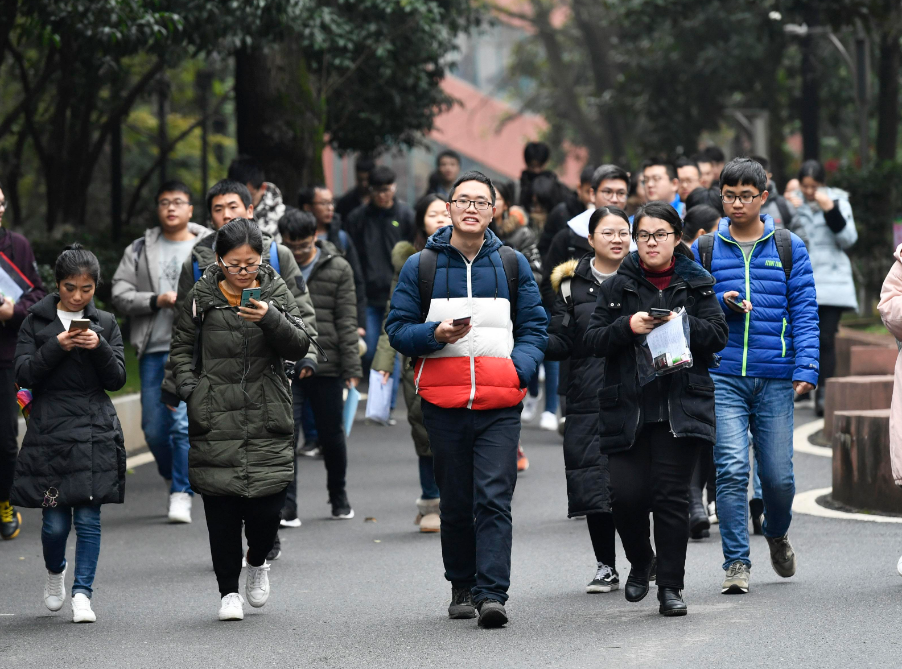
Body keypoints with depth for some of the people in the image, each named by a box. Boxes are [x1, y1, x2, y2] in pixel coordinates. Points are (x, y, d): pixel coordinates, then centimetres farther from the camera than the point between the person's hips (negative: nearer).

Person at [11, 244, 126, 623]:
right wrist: (57, 347, -16)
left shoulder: (105, 324, 9)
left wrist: (99, 347, -13)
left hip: (95, 433, 1)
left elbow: (117, 379, 4)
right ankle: (55, 571, 29)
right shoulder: (37, 321, 5)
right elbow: (23, 374, -3)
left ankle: (82, 593, -1)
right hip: (49, 432, -1)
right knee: (55, 521, -1)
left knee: (88, 517, -5)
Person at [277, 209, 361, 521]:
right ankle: (286, 506, -9)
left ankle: (338, 496, 32)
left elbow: (347, 322, 1)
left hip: (326, 366, 0)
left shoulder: (338, 269, 2)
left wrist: (351, 368, -3)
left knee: (332, 435, 11)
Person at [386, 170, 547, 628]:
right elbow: (398, 328, 6)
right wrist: (436, 335, -13)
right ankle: (461, 587, 21)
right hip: (443, 403, 1)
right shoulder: (421, 266, 8)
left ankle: (492, 594, -16)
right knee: (456, 503, 7)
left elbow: (534, 327, 11)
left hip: (499, 405, -1)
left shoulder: (513, 265, 11)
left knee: (494, 499, -11)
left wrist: (518, 370, -7)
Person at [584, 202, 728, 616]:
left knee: (672, 496, -5)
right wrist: (628, 327, -14)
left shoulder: (697, 285, 9)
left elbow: (718, 336, 2)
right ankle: (639, 561, 22)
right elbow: (593, 341, 4)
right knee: (626, 493, -7)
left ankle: (670, 586, 3)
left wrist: (683, 324, -14)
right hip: (627, 407, 1)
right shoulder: (617, 287, 9)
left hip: (681, 407, -1)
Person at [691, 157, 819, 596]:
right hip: (723, 376, 0)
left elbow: (804, 312, 4)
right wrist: (721, 303, -8)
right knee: (731, 469, -13)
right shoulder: (703, 251, 9)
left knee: (778, 475, 3)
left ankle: (777, 535, 34)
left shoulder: (789, 249, 8)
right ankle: (736, 564, -8)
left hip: (774, 378, 0)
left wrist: (806, 367, -7)